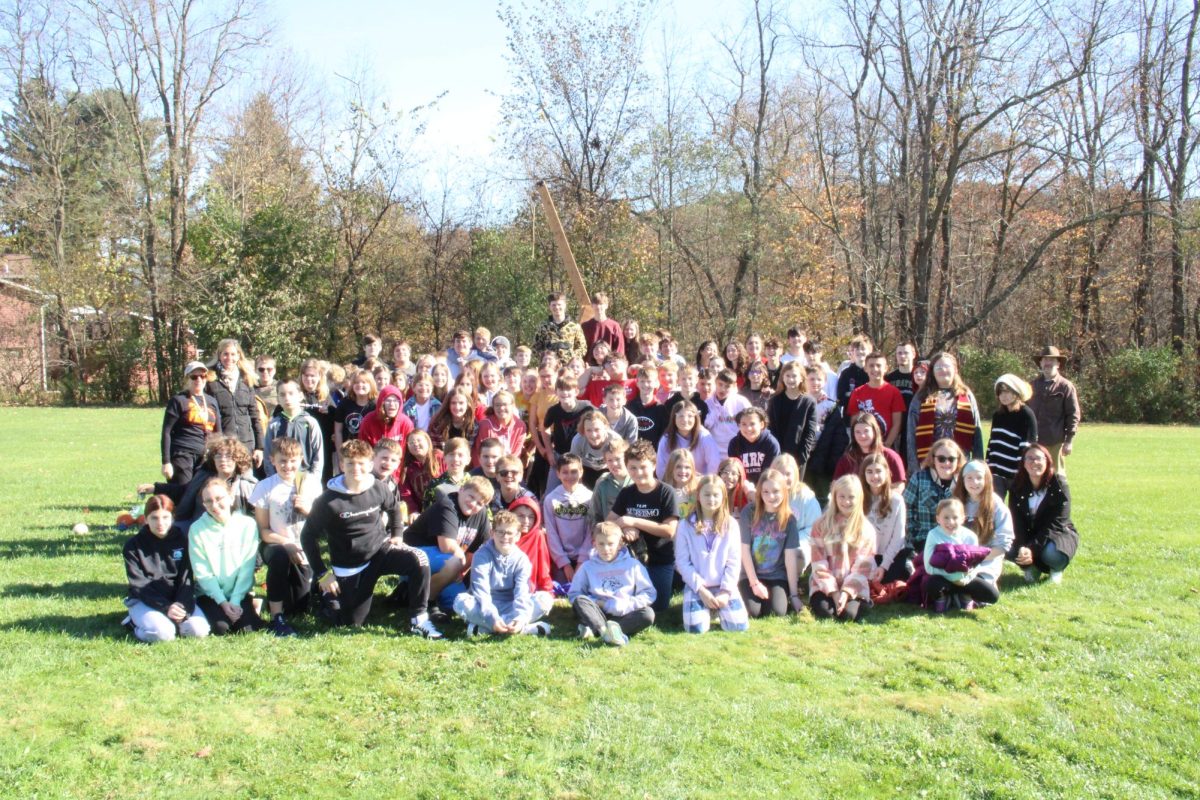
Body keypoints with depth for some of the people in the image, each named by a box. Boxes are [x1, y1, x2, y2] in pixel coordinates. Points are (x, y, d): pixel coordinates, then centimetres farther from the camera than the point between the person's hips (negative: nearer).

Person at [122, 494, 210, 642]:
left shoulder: (182, 540, 1)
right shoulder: (134, 545, -5)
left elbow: (186, 578, -2)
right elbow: (139, 585, -11)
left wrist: (182, 605, -20)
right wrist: (165, 607, -22)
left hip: (177, 599, 2)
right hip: (144, 601, -2)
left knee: (198, 630, -23)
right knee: (162, 633, -30)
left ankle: (170, 620, 5)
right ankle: (135, 623, 1)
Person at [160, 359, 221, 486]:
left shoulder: (212, 402, 15)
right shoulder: (178, 401, 1)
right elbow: (166, 432, -3)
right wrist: (166, 462, -10)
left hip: (206, 458, 5)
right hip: (182, 456, -5)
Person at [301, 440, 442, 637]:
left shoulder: (379, 489, -8)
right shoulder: (328, 501, -18)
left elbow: (394, 508, 17)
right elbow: (308, 536, -9)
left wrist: (396, 534, 6)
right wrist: (322, 574, -11)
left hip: (381, 548, 2)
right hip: (350, 568, -2)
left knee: (419, 560, -26)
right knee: (351, 624, 1)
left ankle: (418, 620, -15)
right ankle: (331, 595, 33)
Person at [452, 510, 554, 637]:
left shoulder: (522, 559, -5)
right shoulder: (482, 556, -11)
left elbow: (522, 592, -18)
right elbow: (481, 592, -22)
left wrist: (520, 617, -38)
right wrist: (492, 618, -38)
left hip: (510, 607, 2)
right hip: (486, 608, -2)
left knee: (545, 598, -21)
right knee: (461, 601, -33)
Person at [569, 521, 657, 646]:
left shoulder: (633, 565, 8)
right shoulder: (587, 567, 10)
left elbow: (649, 594, 3)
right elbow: (574, 594, 6)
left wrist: (628, 604, -11)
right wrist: (595, 603, -10)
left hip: (623, 615, 0)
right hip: (598, 613, 0)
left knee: (648, 613, -28)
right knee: (579, 601, -25)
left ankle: (593, 629, -43)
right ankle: (607, 631, -49)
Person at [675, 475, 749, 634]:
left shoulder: (731, 524, 2)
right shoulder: (686, 524, -3)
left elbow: (734, 561, 0)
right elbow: (682, 561, -5)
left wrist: (725, 590, -11)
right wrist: (701, 589, -11)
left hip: (723, 586, 1)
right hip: (696, 585, -1)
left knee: (739, 625, -15)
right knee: (696, 628, -20)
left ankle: (718, 608, 17)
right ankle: (706, 608, 14)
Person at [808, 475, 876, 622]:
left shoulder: (866, 529, 4)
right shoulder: (821, 525, 2)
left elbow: (863, 566, -3)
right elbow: (819, 564, -3)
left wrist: (846, 592, -16)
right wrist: (834, 592, -13)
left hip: (854, 587, 0)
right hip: (825, 585, 0)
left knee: (849, 614, -27)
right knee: (824, 612, -29)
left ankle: (864, 604, 7)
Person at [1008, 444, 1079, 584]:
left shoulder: (1059, 485, -17)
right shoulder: (1018, 487, -7)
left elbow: (1055, 524, -22)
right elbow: (1016, 522, -12)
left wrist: (1033, 549, -33)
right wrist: (1023, 547, -31)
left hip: (1058, 534, -3)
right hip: (1029, 535, 3)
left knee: (1051, 552, -36)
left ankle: (1057, 569, 2)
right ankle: (1031, 567, 6)